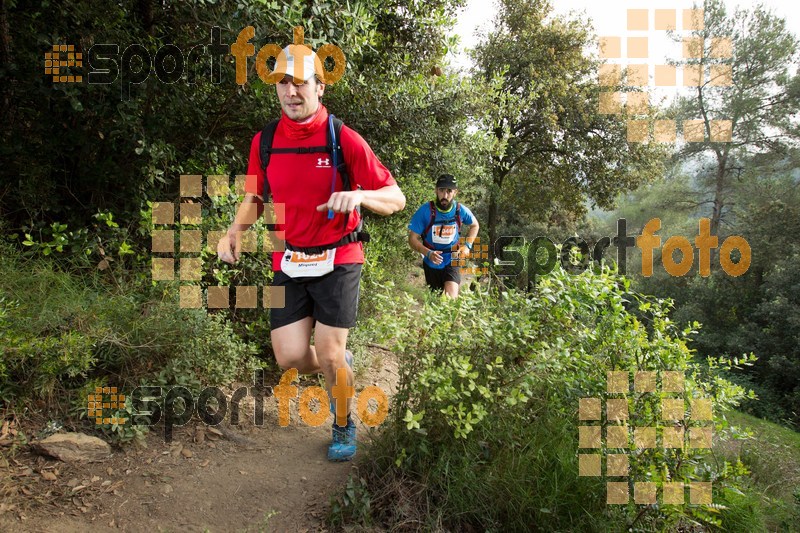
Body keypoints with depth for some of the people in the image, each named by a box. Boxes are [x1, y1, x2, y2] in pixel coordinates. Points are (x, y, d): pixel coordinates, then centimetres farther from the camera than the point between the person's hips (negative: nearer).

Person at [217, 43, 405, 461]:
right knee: (290, 358, 0)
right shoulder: (264, 142, 0)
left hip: (337, 260, -3)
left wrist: (358, 195, -30)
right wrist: (235, 230, -5)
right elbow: (254, 196, 15)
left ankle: (344, 426, 27)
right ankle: (340, 365, 35)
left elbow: (396, 199, -9)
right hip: (288, 263, 4)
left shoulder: (344, 140, -11)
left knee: (329, 356, -2)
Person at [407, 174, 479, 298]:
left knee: (451, 298, -21)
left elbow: (474, 225, 10)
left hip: (452, 261, 0)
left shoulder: (461, 210, -12)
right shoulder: (425, 211, -18)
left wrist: (467, 245, -4)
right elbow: (412, 239, -13)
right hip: (432, 263, 0)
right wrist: (428, 253, -29)